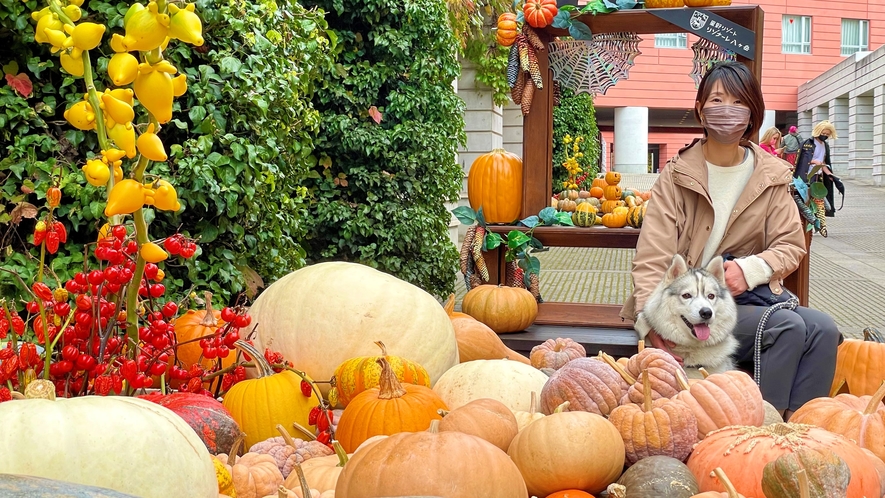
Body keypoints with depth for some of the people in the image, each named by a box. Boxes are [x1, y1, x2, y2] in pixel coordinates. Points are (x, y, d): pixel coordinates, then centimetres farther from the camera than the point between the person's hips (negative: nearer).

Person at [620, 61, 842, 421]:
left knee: (823, 328, -22)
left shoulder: (770, 176, 9)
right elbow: (652, 259, -10)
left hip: (751, 296, 4)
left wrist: (751, 269, -17)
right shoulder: (676, 177, -1)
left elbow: (792, 246, 5)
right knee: (789, 327, -26)